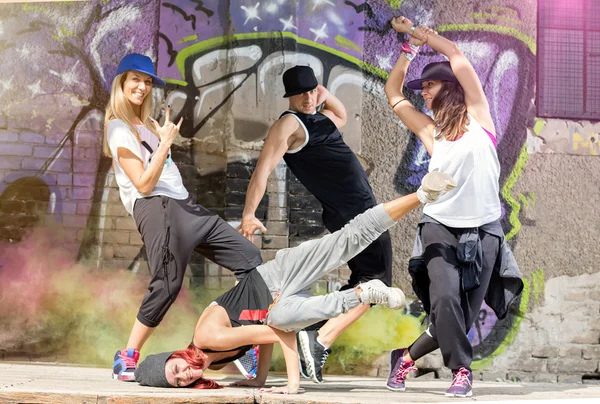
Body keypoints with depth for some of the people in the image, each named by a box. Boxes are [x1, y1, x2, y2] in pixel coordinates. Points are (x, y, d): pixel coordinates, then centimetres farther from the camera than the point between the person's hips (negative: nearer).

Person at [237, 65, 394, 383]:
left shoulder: (321, 118, 18)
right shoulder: (289, 124, -9)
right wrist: (248, 215, -29)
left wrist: (325, 95, 21)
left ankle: (318, 340, 13)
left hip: (363, 210, 9)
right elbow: (263, 169, -18)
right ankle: (319, 341, -21)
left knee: (363, 284, 14)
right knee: (374, 283, -14)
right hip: (349, 213, -9)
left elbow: (342, 116, 42)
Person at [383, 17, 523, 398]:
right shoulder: (430, 131, 13)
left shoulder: (477, 116, 7)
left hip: (484, 232, 0)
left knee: (463, 316, -2)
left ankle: (408, 356, 16)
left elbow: (454, 52, 4)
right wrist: (410, 45, 18)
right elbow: (393, 93, 20)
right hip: (440, 227, 1)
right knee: (445, 299, -23)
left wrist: (419, 32, 14)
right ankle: (462, 371, -9)